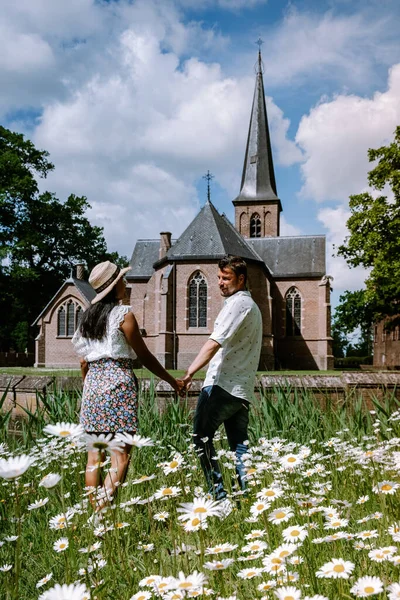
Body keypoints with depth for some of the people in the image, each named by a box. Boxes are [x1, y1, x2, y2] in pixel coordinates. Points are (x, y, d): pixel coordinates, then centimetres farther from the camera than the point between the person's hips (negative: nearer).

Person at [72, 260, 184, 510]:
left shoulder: (88, 317, 13)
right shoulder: (124, 314, -6)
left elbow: (84, 361, 16)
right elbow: (145, 356, -4)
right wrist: (173, 381, 4)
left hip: (93, 382, 7)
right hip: (118, 382, -7)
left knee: (94, 456, 10)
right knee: (120, 457, -5)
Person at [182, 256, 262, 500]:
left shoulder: (238, 303, -9)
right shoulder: (252, 305, 23)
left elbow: (215, 343, -20)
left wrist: (190, 372, -25)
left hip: (223, 384, -10)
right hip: (242, 389, 10)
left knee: (202, 437, -5)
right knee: (239, 446, 9)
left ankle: (218, 494, -8)